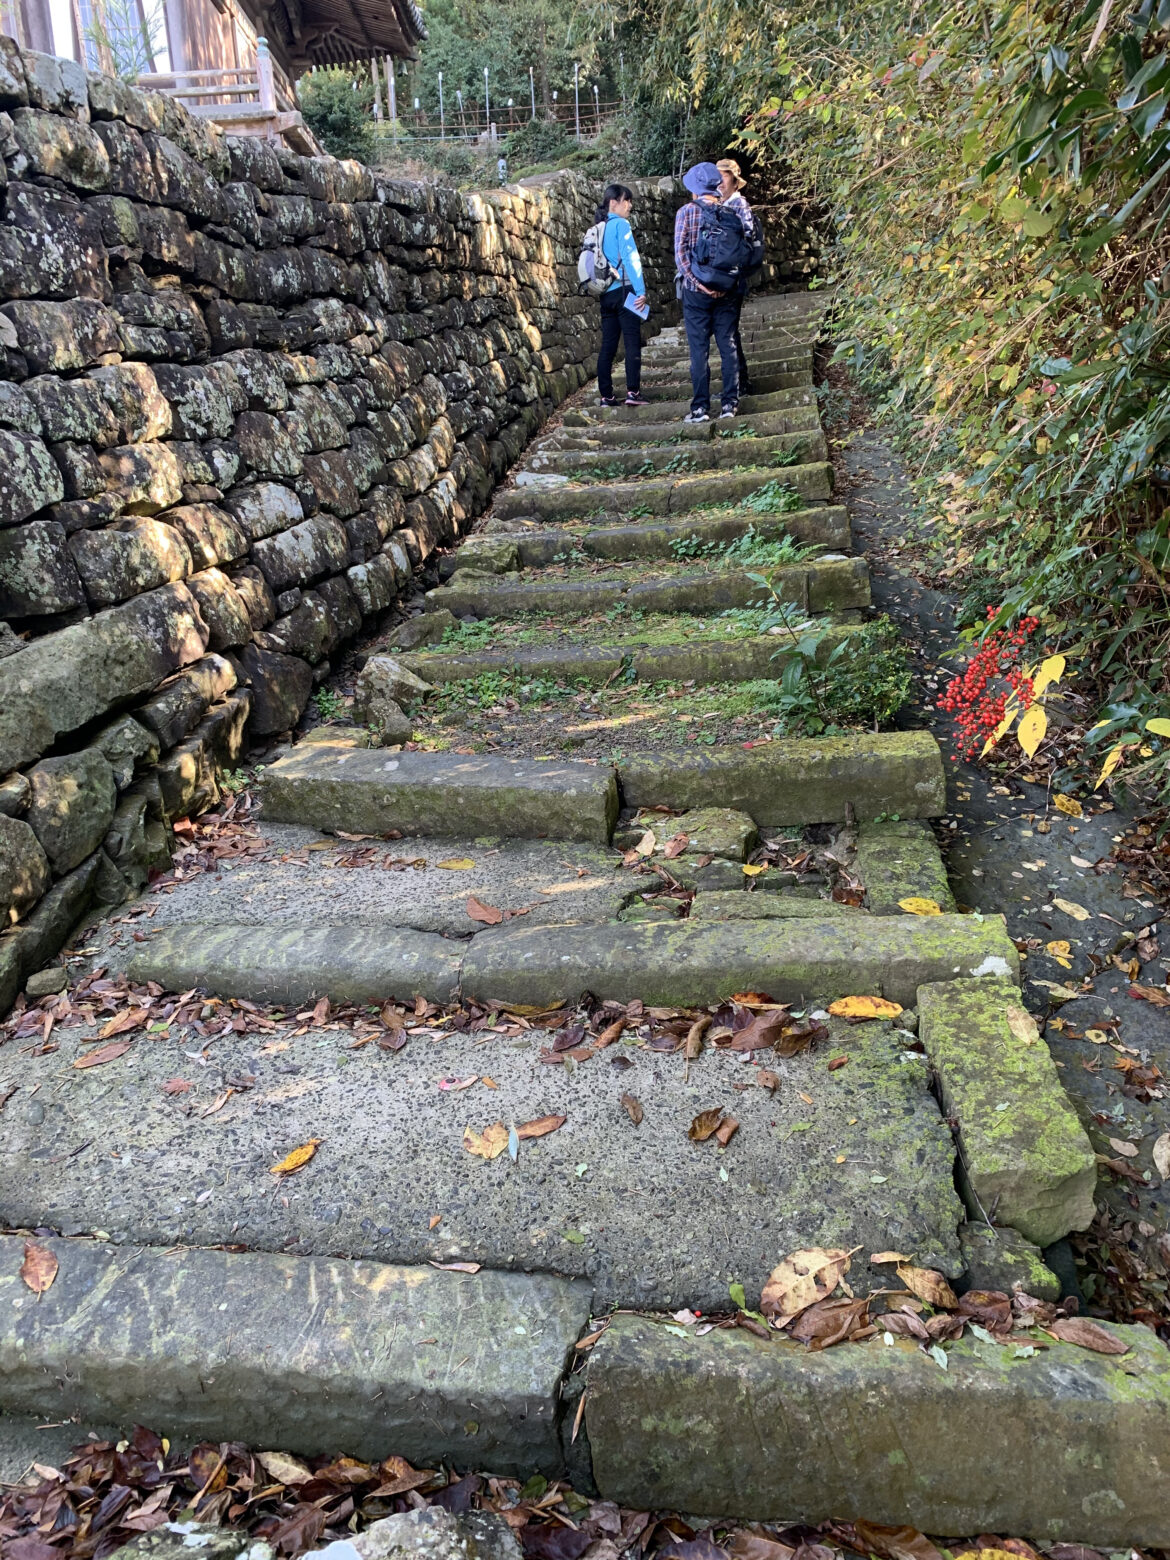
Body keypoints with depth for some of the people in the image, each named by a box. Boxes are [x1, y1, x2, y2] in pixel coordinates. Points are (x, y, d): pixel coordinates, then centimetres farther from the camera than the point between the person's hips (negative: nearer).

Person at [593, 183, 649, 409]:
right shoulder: (621, 224, -6)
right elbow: (631, 258, -13)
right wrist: (641, 290, -15)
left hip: (606, 294, 7)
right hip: (624, 289, -7)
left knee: (608, 345, 6)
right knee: (632, 341, -5)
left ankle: (606, 395, 4)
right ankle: (633, 391, -11)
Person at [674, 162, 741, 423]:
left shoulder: (686, 212, -3)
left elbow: (680, 252, -10)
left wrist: (697, 282, -11)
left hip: (696, 291, -3)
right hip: (726, 291, 3)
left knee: (699, 350, 1)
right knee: (728, 346, 8)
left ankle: (700, 408, 1)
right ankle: (730, 403, 9)